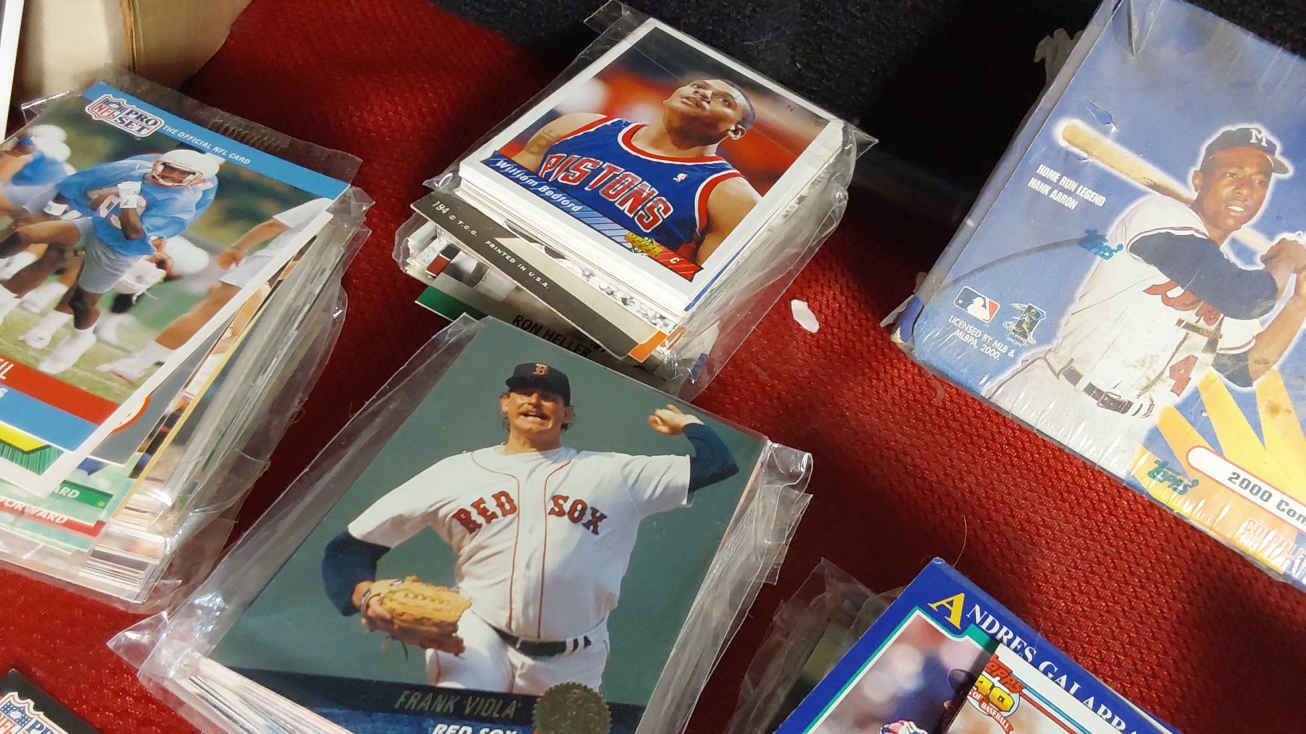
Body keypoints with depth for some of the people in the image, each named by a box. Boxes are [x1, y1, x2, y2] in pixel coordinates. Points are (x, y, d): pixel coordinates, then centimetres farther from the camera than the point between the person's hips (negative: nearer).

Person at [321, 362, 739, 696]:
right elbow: (351, 546, 8)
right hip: (480, 640, -1)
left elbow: (716, 464, 4)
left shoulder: (611, 473, 5)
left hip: (570, 665, 2)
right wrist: (365, 594, -11)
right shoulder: (454, 474, 6)